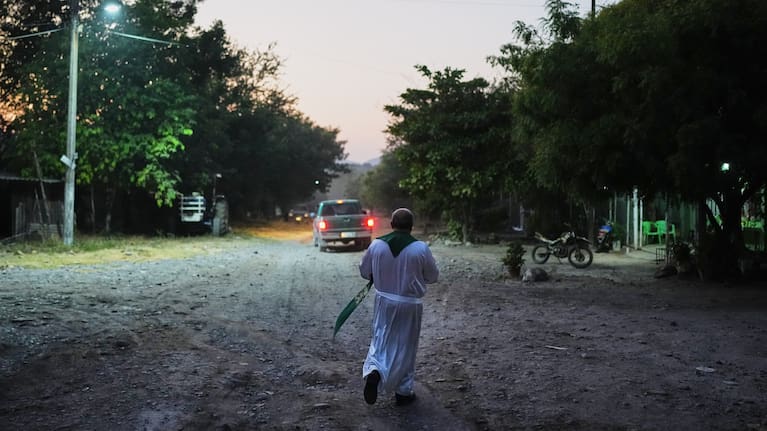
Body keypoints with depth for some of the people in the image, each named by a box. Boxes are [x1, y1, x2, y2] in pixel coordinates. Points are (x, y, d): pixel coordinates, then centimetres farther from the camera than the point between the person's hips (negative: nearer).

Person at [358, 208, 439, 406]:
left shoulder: (376, 245, -8)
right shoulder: (421, 248, -14)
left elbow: (364, 271, 6)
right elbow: (432, 276, -1)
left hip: (384, 301, 2)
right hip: (410, 304, -1)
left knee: (381, 340, 15)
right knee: (405, 347, 12)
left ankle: (374, 371, -13)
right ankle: (403, 391, 22)